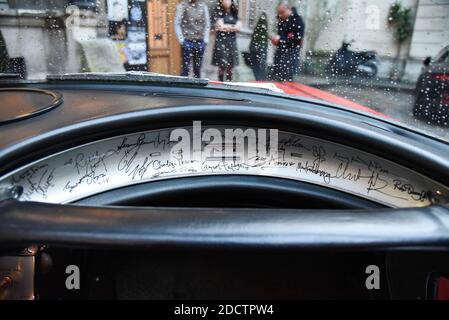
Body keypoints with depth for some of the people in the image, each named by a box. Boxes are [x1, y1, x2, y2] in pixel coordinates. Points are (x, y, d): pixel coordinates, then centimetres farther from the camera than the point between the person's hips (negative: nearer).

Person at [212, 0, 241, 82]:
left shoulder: (234, 14, 13)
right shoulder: (220, 13, 0)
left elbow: (239, 27, 0)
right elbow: (221, 27, -12)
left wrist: (226, 27, -6)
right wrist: (233, 26, -3)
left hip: (232, 43, 5)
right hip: (222, 42, -4)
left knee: (230, 67, 4)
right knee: (222, 66, -8)